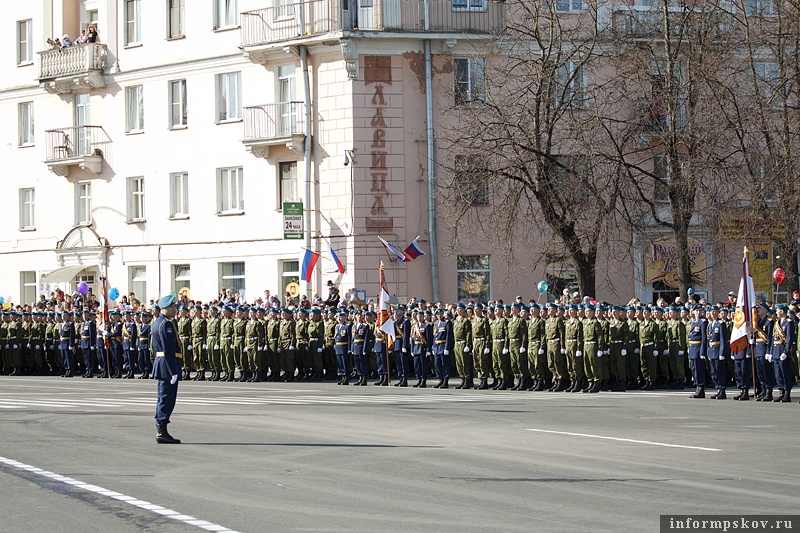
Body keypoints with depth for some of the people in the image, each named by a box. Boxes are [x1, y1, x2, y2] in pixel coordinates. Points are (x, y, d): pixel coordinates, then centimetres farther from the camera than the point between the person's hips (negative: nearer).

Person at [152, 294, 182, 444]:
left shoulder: (157, 322, 17)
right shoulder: (166, 324, -16)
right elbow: (169, 350, -21)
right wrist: (173, 372, -21)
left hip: (160, 364, 10)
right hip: (168, 364, -10)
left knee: (163, 398, 13)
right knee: (167, 399, -7)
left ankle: (160, 431, 16)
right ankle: (162, 432, -6)